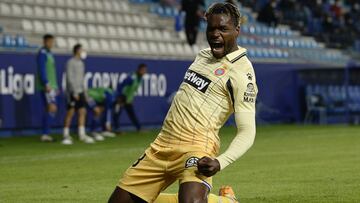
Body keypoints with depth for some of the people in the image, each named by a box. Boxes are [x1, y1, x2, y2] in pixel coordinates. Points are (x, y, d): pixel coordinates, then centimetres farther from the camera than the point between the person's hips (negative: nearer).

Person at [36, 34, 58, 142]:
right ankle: (46, 134, -15)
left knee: (49, 110, 7)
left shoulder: (49, 54, 20)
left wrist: (55, 86, 22)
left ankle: (45, 134, 8)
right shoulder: (42, 53, -9)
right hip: (46, 86, -10)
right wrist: (46, 84, -24)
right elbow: (42, 70, -18)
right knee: (52, 108, -14)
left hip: (51, 86, 10)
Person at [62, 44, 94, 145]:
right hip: (72, 92, -8)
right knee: (70, 113, -5)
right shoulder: (70, 63, -8)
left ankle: (82, 134, 3)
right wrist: (75, 92, -18)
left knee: (82, 112, 2)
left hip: (80, 91, 8)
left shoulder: (80, 63, 16)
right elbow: (69, 78, -14)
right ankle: (66, 135, 2)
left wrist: (84, 92, 17)